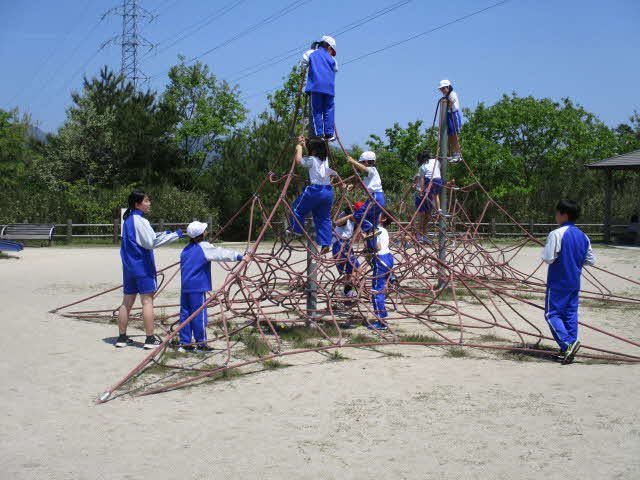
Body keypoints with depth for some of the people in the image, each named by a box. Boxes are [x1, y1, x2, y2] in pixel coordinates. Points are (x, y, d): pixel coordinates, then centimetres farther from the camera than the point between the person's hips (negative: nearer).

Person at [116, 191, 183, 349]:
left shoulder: (128, 220, 14)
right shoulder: (140, 221, -14)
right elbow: (151, 243, -18)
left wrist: (163, 234, 18)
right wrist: (174, 235, -13)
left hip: (129, 268, 9)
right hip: (142, 267, -8)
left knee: (127, 302, 10)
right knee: (147, 301, -4)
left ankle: (122, 337, 15)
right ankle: (150, 339, -3)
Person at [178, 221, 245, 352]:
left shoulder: (186, 249, 14)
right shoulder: (204, 247, -9)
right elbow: (222, 254, -13)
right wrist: (239, 256, -8)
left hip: (185, 287, 7)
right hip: (198, 287, -7)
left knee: (185, 314, 10)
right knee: (199, 314, -1)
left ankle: (184, 344, 14)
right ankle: (201, 344, 4)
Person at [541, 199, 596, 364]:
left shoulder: (556, 234, -15)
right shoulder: (583, 236, 6)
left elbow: (548, 258, -18)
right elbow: (591, 260, 10)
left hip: (557, 282, -6)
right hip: (575, 282, 7)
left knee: (552, 313, -1)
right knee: (571, 313, 12)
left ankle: (567, 343, -18)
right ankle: (570, 349, 13)